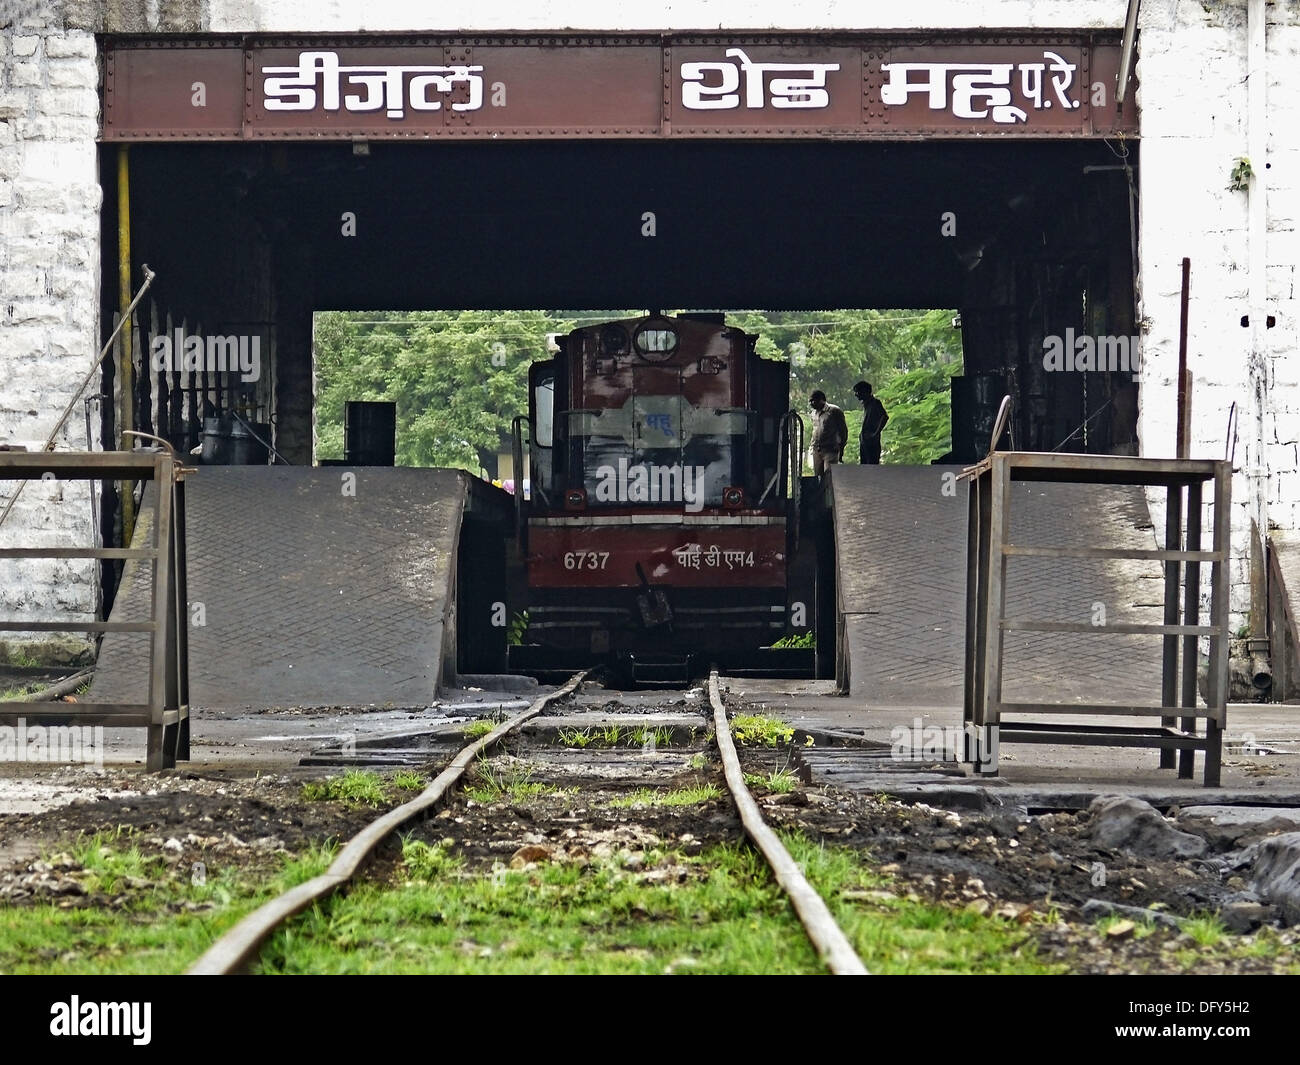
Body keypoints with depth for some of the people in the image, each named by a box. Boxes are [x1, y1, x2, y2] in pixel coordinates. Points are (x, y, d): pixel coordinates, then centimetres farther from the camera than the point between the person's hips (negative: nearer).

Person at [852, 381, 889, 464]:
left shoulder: (875, 403, -10)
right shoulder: (865, 404, 18)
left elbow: (885, 417, -22)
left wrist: (876, 433, -21)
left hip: (872, 442, -10)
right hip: (863, 441, 10)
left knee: (873, 466, -11)